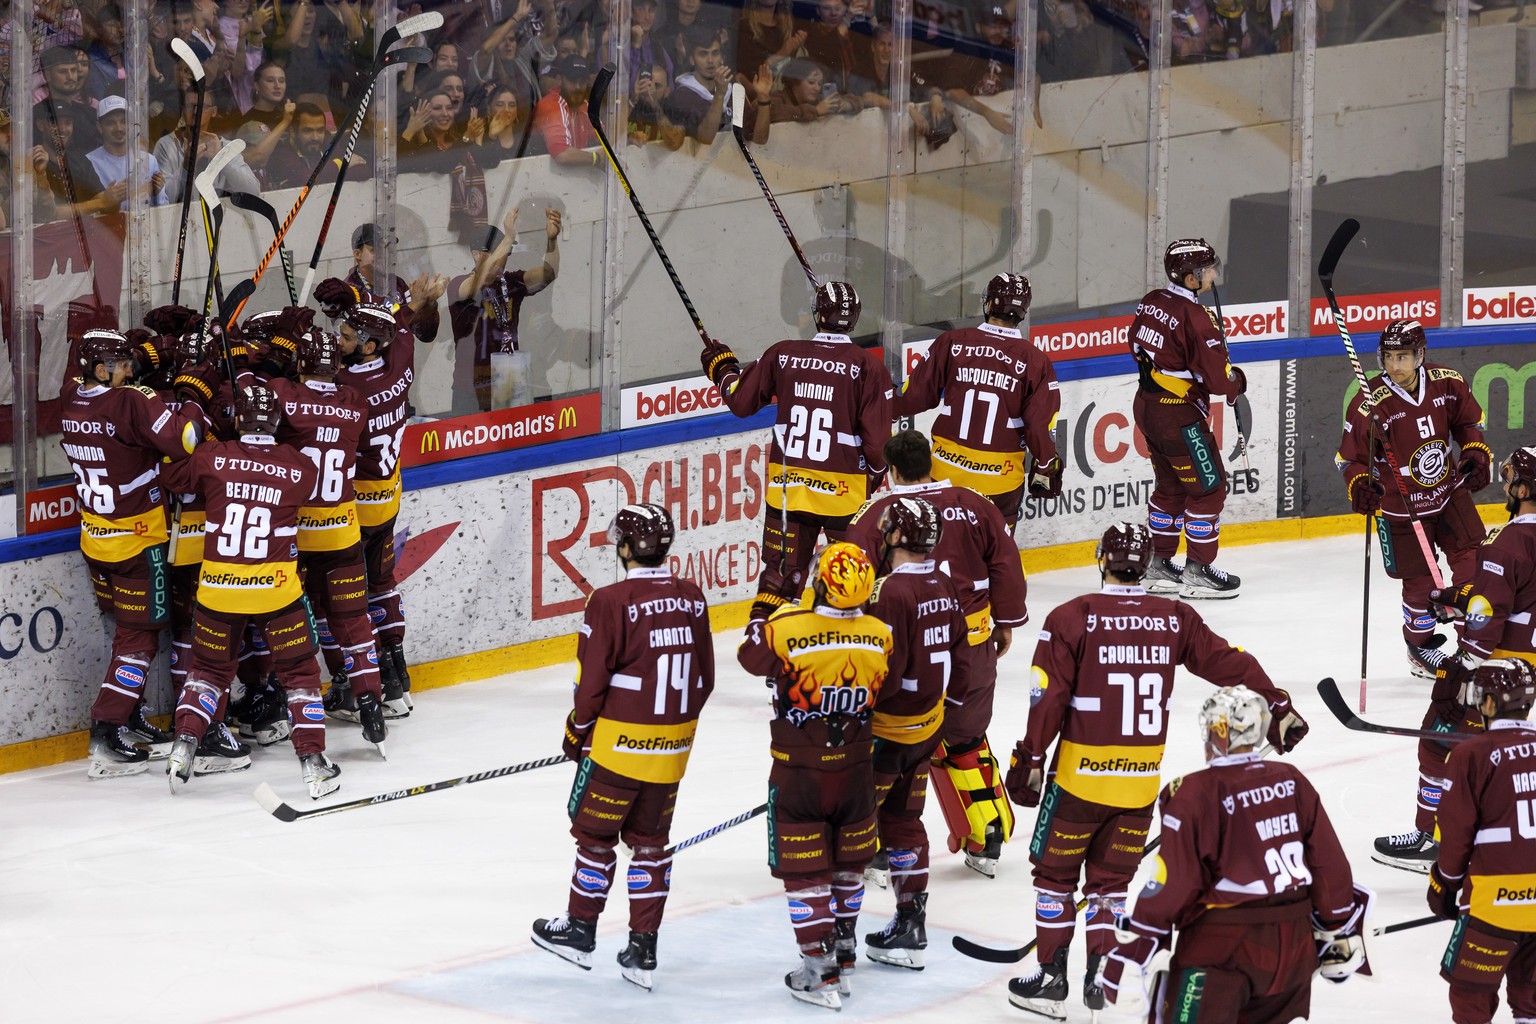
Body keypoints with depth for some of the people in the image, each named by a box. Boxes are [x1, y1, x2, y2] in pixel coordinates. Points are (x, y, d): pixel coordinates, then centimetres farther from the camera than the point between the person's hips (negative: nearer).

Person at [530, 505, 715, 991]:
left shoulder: (611, 602, -17)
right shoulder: (692, 599, 1)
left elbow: (591, 682, -13)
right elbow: (703, 679, 7)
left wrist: (576, 732, 3)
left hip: (618, 746, -5)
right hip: (672, 750, 5)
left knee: (594, 833, 12)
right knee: (650, 841, 14)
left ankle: (579, 931, 24)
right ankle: (643, 951, 15)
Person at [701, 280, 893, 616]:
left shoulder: (783, 354, -2)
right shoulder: (868, 366, -9)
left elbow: (741, 400, 9)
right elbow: (877, 437, -8)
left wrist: (721, 368, 29)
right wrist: (876, 472, 12)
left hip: (786, 484, 3)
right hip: (844, 488, -3)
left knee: (780, 571, 9)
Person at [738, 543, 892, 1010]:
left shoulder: (786, 627, -22)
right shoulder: (879, 636, -9)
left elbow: (752, 656, -1)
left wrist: (771, 599, 9)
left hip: (799, 771, -4)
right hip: (856, 768, 4)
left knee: (804, 869, 4)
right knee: (849, 861, 21)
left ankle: (821, 970, 2)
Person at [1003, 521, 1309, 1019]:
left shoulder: (1072, 619, -11)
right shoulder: (1175, 620, -1)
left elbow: (1047, 698, -13)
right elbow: (1232, 664, 3)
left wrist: (1029, 760, -6)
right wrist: (1276, 707, 12)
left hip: (1079, 777, -3)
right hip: (1140, 783, 3)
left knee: (1055, 872, 13)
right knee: (1110, 879, 17)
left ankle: (1051, 976, 15)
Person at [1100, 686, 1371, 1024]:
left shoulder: (1195, 794, -13)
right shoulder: (1293, 782, 4)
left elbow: (1173, 881, -14)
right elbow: (1329, 862, 7)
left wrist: (1137, 947, -7)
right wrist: (1338, 930, 20)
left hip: (1220, 948, -6)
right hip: (1293, 943, 6)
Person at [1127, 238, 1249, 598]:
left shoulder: (1151, 302, 2)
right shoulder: (1196, 318, -23)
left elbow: (1138, 346, 17)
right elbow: (1219, 378, -22)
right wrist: (1237, 381, 0)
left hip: (1146, 404, 9)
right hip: (1178, 415, -9)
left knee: (1170, 485, 20)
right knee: (1209, 486, 3)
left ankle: (1158, 566, 26)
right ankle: (1197, 571, 7)